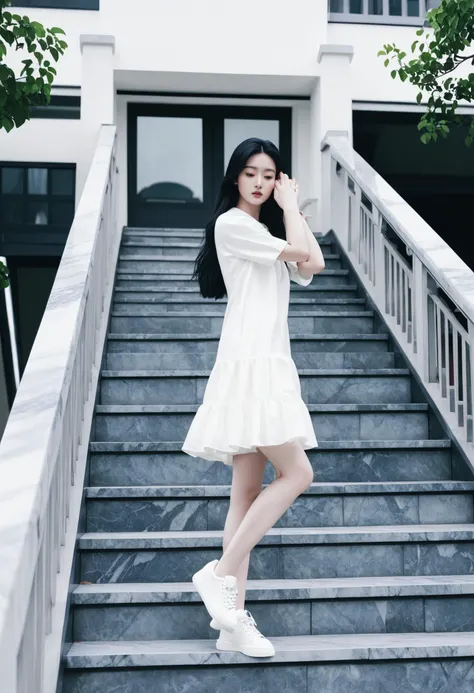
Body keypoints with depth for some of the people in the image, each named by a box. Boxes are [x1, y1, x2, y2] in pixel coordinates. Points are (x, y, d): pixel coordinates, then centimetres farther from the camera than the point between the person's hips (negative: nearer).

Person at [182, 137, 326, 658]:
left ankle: (232, 620, 4)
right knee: (296, 473, -14)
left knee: (248, 493, 3)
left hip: (270, 364, 9)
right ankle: (220, 572, -6)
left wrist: (291, 206, 13)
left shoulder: (267, 229, 24)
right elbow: (298, 252, -10)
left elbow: (313, 265, 9)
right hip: (249, 364, -9)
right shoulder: (231, 224, -3)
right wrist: (289, 208, 5)